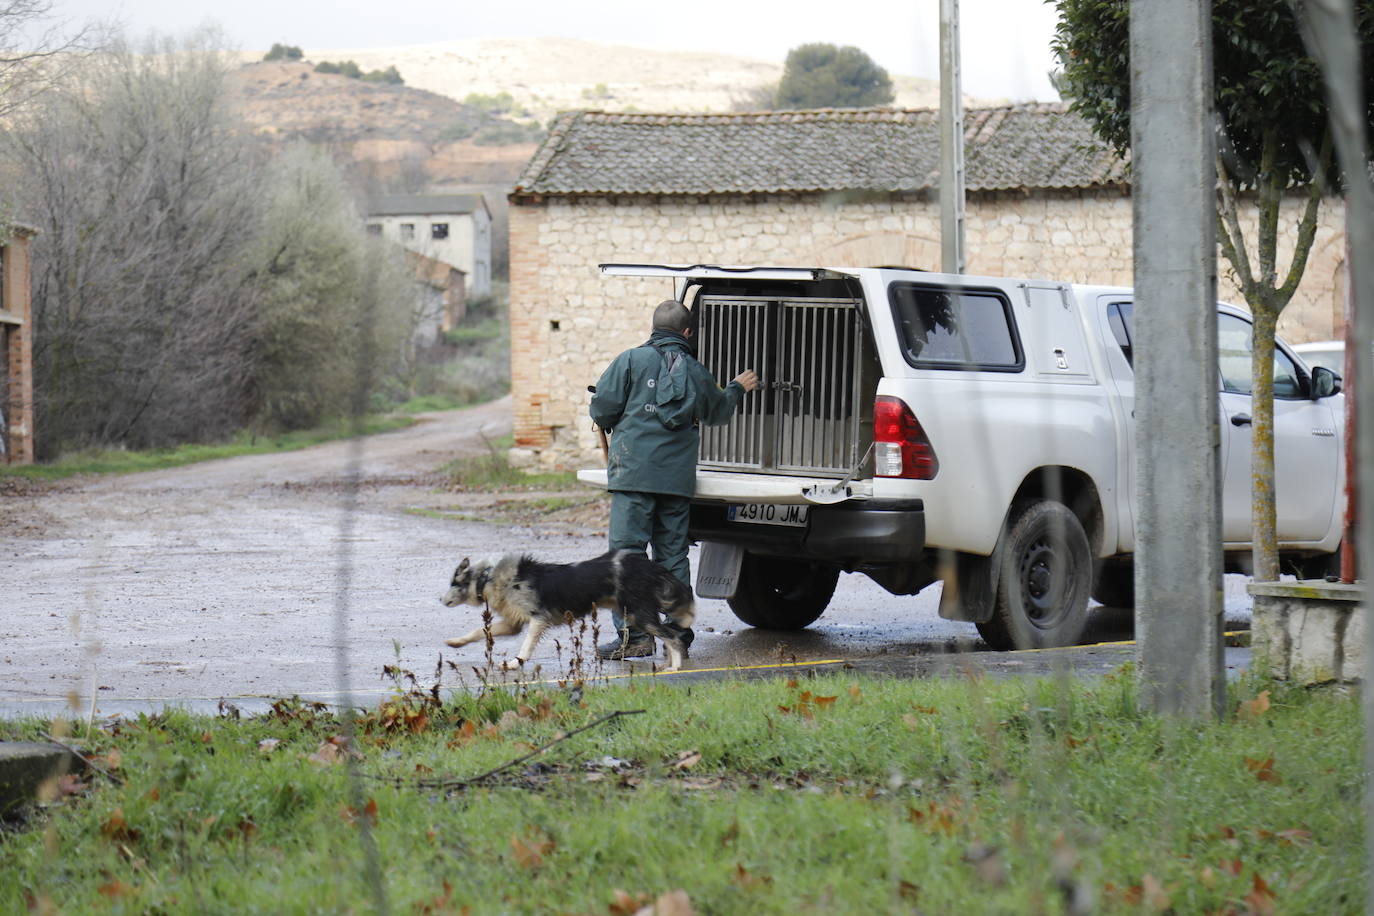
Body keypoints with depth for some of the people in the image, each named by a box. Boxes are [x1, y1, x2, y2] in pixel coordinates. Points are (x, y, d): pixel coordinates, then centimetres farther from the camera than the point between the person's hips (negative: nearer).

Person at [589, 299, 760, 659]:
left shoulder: (632, 360, 0)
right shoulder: (696, 372, 13)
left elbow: (602, 409, -4)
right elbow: (718, 412, 32)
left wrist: (611, 425, 20)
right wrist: (737, 388, 52)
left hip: (635, 471, -4)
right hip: (679, 477, 4)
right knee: (673, 555, 11)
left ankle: (633, 634, -13)